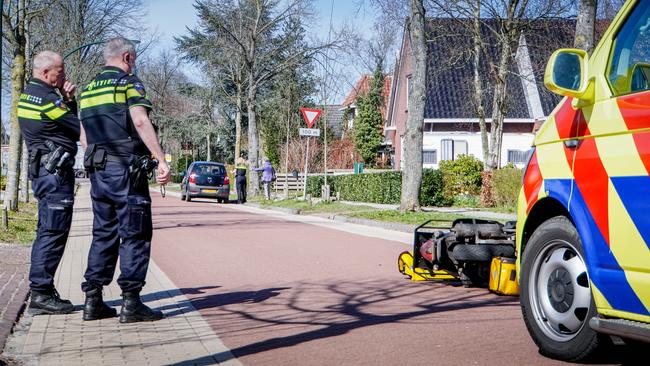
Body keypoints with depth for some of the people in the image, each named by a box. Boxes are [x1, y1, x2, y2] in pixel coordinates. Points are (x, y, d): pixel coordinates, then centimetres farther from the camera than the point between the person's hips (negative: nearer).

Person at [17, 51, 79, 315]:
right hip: (55, 171, -10)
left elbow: (66, 120, 18)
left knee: (47, 232, 13)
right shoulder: (47, 98, -15)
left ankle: (42, 292, 18)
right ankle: (41, 294, -6)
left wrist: (68, 100, 3)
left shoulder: (29, 94, 16)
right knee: (53, 233, -8)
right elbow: (81, 129, -11)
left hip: (44, 171, 10)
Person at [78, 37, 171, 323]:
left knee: (103, 234, 12)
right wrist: (162, 160, -22)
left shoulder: (88, 89, 18)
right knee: (135, 235, -3)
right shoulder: (129, 83, -5)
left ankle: (93, 301, 10)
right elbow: (140, 121, -19)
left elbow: (84, 135, 19)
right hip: (126, 169, -7)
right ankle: (131, 303, -5)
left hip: (98, 171, 7)